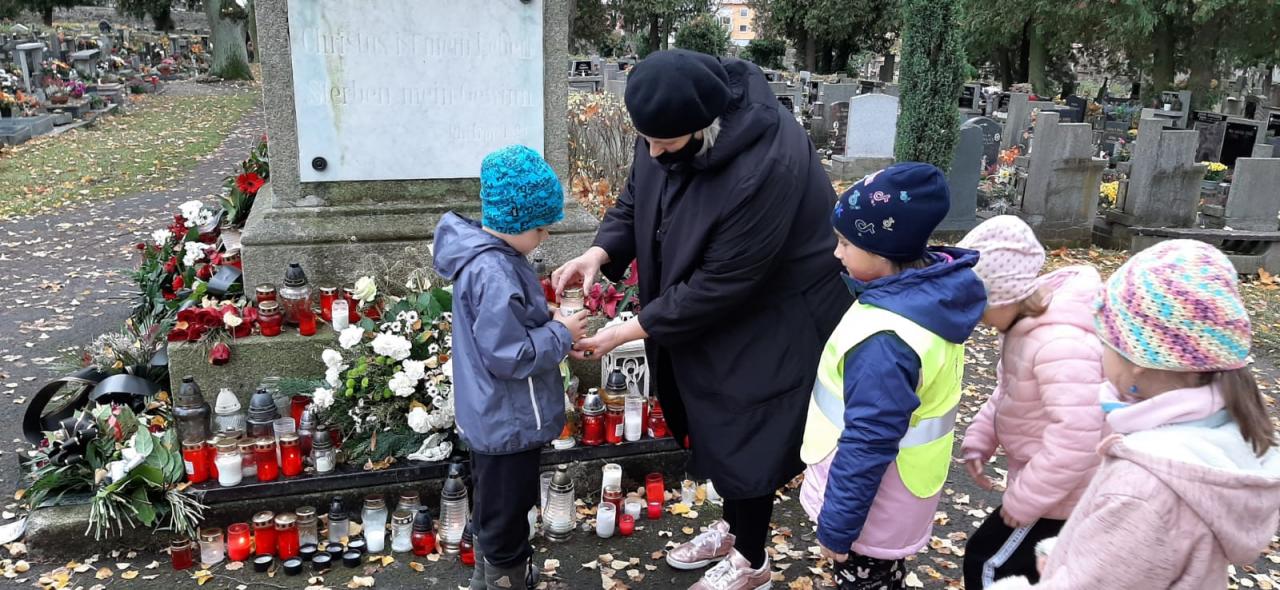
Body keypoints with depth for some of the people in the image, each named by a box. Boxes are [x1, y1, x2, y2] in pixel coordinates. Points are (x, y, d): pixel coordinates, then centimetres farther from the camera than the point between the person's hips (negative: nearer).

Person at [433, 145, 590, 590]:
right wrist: (561, 334, -19)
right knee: (506, 517, 10)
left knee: (492, 510, 28)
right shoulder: (495, 276, -30)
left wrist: (552, 327, 2)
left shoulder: (487, 254, 3)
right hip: (509, 422, -11)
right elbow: (509, 356, -30)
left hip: (493, 417, 11)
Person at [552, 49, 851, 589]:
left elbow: (719, 285, -31)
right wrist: (600, 253, -18)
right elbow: (637, 199, 1)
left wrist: (626, 333, -25)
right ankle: (732, 528, 45)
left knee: (745, 433, 6)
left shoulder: (766, 169, -37)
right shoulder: (671, 128, -14)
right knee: (715, 424, 20)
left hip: (770, 320, -7)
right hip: (707, 312, 8)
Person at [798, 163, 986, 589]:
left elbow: (868, 446, -30)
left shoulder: (884, 341, -35)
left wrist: (837, 526, -19)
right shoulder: (930, 294, -6)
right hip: (896, 482, 8)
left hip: (873, 498, -8)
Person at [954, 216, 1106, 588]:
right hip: (1045, 483, 10)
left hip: (1061, 495, -10)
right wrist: (978, 441, 1)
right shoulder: (1028, 321, 1)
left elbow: (1076, 438, -35)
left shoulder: (1060, 343, -33)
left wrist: (1023, 499, -25)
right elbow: (1007, 392, 14)